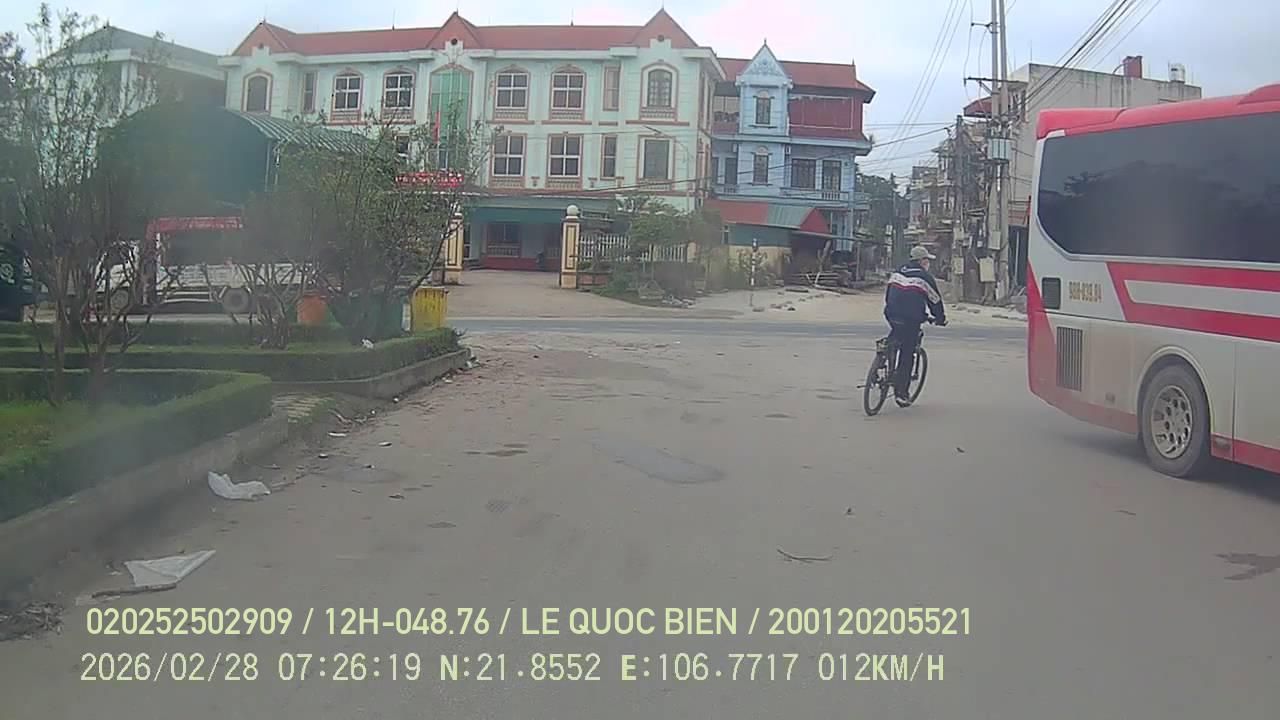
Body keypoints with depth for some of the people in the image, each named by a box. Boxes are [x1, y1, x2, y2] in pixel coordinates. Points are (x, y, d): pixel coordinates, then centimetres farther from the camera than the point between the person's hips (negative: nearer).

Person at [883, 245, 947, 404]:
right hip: (911, 320, -5)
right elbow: (935, 300, 5)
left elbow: (888, 294, 21)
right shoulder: (925, 277, -3)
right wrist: (941, 319, 20)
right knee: (907, 355, 1)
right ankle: (902, 392, 3)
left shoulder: (897, 272, 14)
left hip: (892, 316, 5)